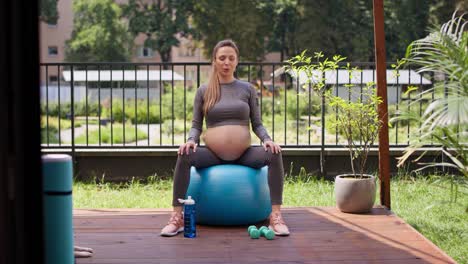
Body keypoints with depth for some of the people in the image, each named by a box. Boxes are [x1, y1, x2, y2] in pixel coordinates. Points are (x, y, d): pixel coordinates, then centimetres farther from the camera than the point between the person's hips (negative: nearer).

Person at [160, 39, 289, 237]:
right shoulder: (203, 91, 7)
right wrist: (191, 140, -14)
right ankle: (177, 217, -25)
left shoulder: (247, 89, 8)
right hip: (213, 154, 0)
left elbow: (257, 124, 8)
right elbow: (196, 125, 8)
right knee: (184, 155, -30)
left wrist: (267, 139, -13)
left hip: (244, 154, 1)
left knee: (274, 154, -28)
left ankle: (276, 217, -25)